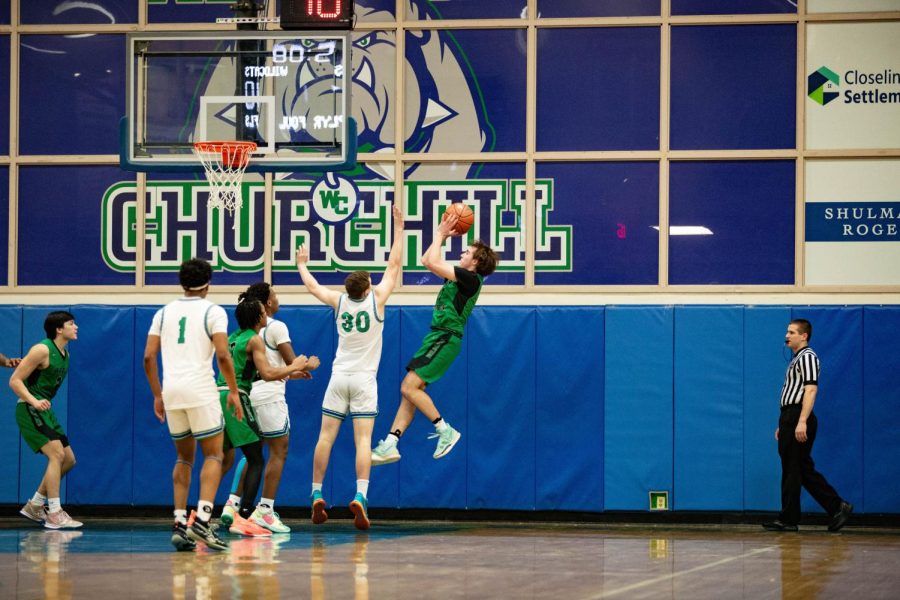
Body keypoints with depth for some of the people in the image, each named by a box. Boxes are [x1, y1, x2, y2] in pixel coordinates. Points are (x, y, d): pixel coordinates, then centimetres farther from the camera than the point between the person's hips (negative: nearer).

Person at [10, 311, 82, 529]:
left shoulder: (64, 354, 12)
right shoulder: (43, 350, -15)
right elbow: (15, 380, -17)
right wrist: (34, 401, -29)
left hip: (44, 411, 10)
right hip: (29, 410, -10)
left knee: (68, 459, 10)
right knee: (57, 454, -20)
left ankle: (34, 506, 20)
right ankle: (54, 514, -21)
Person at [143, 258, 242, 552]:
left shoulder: (164, 312, 14)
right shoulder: (213, 312, 1)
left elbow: (148, 357, 9)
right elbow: (222, 355, -10)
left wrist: (157, 395, 17)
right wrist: (233, 391, 0)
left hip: (171, 390, 5)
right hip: (201, 389, -5)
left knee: (184, 458, 16)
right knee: (214, 455, 2)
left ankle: (179, 523, 7)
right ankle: (201, 519, -15)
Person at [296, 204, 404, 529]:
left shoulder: (339, 301, 1)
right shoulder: (376, 300, -7)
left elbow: (312, 286, 18)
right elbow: (394, 264, -1)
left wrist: (302, 264, 36)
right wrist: (399, 229, 6)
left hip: (339, 378, 3)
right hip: (364, 380, -3)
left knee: (326, 437, 5)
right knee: (363, 440, -9)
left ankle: (317, 496, 5)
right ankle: (360, 496, -23)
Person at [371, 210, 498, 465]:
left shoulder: (471, 279, -14)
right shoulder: (461, 276, 14)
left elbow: (432, 263, -20)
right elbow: (428, 261, 23)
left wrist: (440, 234, -8)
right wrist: (443, 236, 14)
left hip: (445, 339, -10)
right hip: (437, 337, 10)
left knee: (409, 387, -16)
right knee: (411, 390, 5)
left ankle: (445, 431, -9)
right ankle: (390, 445, 2)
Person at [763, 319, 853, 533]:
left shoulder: (807, 357, -10)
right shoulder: (796, 359, 21)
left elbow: (811, 390, -20)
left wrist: (801, 422, -27)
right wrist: (783, 425, 24)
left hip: (798, 419, -10)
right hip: (790, 419, 10)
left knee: (793, 471, -6)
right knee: (804, 470, 8)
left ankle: (788, 520, -2)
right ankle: (837, 507, 8)